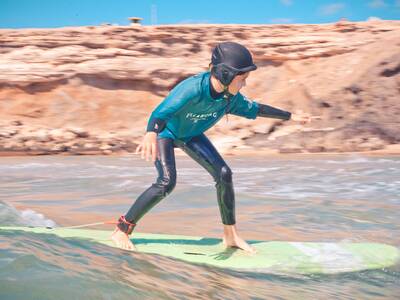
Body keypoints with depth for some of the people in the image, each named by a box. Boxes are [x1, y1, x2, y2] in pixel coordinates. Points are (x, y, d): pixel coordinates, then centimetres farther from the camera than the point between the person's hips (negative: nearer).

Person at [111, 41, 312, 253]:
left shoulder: (231, 96, -19)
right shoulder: (193, 88, -40)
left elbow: (254, 109, 1)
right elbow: (161, 113, -53)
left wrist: (290, 116, 9)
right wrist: (151, 135, -75)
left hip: (191, 135, 6)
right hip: (165, 132, -6)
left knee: (224, 174, -5)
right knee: (167, 182, -24)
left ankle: (230, 235, 10)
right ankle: (121, 231, -10)